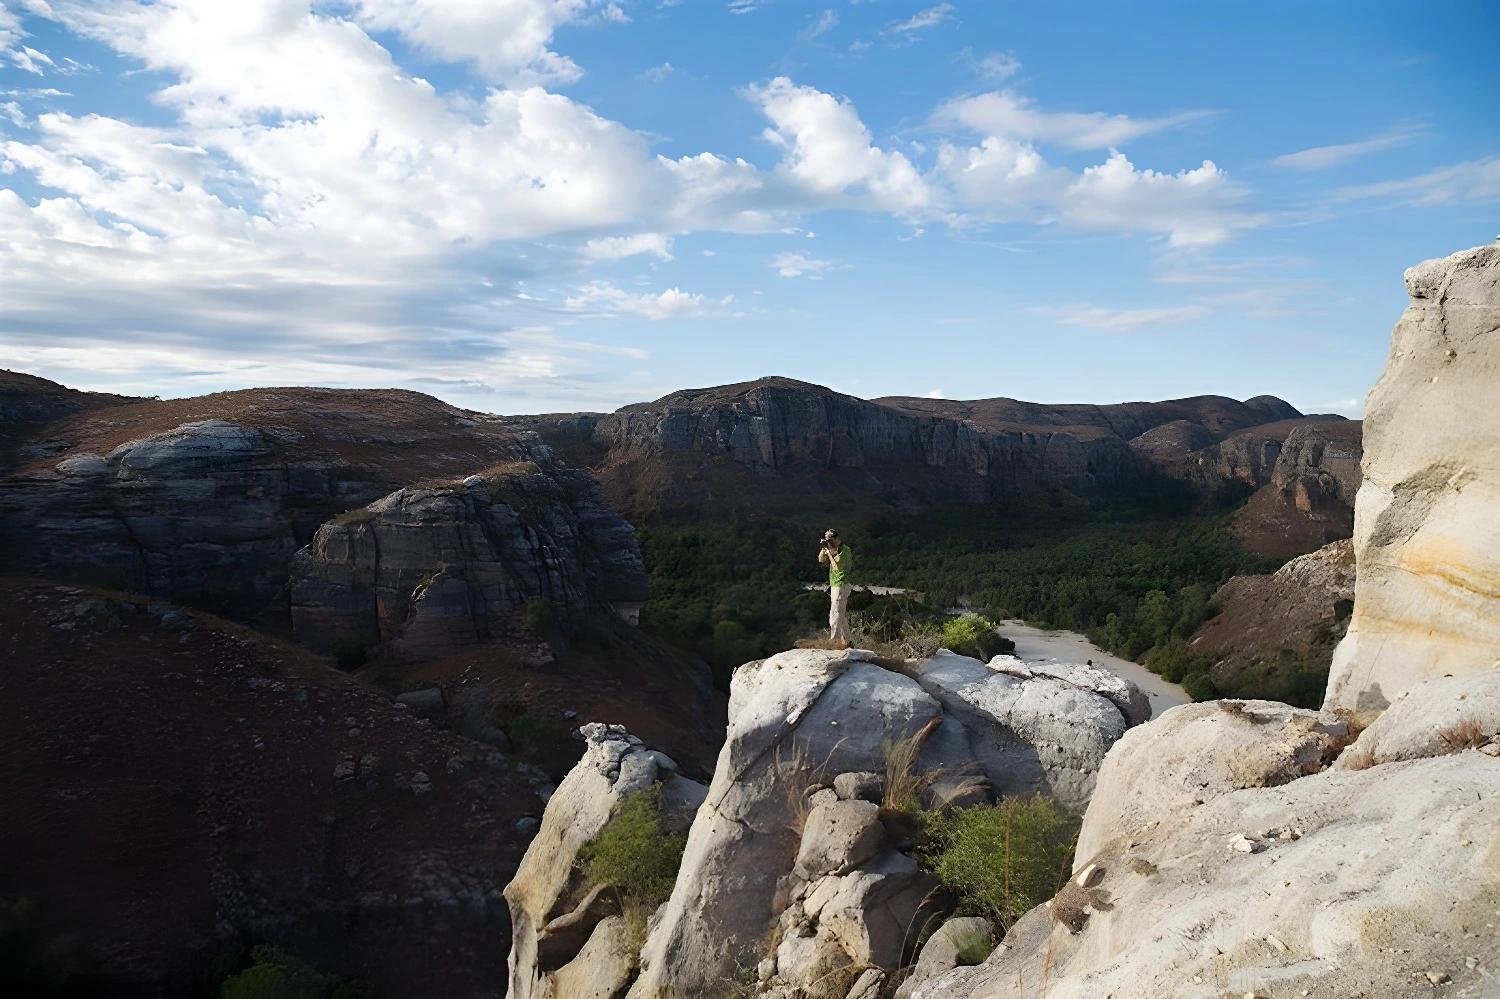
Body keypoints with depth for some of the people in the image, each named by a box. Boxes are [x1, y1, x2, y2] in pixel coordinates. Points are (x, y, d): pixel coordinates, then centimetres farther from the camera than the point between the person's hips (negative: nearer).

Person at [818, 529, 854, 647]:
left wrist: (829, 553, -17)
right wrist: (823, 549, -4)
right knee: (842, 615, 13)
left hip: (840, 585, -10)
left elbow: (836, 567, -21)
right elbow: (821, 560, 11)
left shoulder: (844, 550, -15)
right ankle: (845, 641, 20)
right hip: (835, 585, 10)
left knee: (835, 614, -11)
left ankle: (833, 640, -11)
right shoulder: (833, 550, 12)